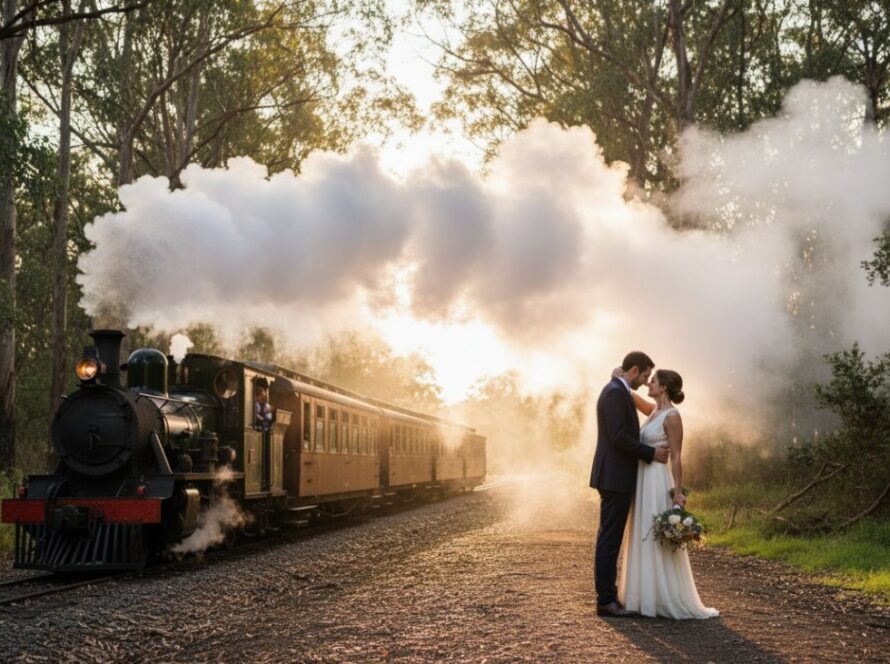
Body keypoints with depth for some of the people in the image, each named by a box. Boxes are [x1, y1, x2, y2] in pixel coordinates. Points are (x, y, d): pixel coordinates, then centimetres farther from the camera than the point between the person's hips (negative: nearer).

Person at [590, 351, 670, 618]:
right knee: (610, 538, -7)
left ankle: (607, 595, 18)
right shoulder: (616, 393, -16)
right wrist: (651, 453, -15)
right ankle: (606, 599, -3)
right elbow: (619, 438, -22)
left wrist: (649, 451, 16)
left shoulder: (616, 391, 18)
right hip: (615, 478, -11)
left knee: (610, 538, 13)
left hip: (615, 478, 11)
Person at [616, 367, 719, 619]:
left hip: (657, 483, -9)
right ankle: (648, 597, 18)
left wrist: (677, 492, -19)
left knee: (659, 541, -5)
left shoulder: (672, 416, -13)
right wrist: (621, 380, 8)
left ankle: (669, 601, 2)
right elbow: (633, 399, 27)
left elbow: (676, 458, -15)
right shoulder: (655, 410, 11)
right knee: (644, 540, 12)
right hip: (643, 481, 9)